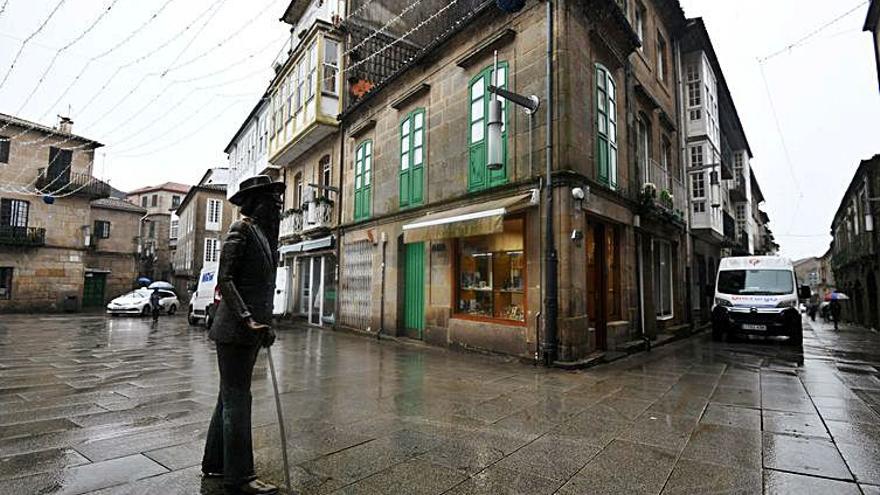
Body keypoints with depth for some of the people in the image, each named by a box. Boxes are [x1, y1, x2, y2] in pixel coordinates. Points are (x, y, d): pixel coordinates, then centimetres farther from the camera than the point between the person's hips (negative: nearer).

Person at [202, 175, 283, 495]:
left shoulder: (264, 234, 15)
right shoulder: (241, 230, -10)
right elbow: (224, 279, -15)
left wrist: (264, 325, 17)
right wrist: (246, 319, -22)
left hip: (252, 328, 9)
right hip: (235, 327, -9)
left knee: (231, 396, 17)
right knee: (237, 398, -1)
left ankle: (215, 463, 31)